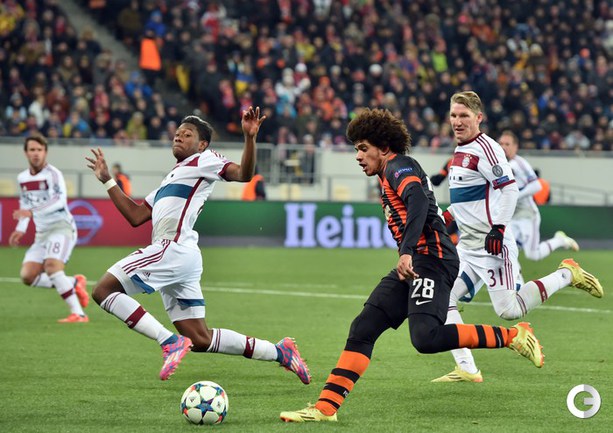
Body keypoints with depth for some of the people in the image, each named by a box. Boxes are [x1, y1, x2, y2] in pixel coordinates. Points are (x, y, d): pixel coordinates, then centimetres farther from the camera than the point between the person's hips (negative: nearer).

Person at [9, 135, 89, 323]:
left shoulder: (52, 174, -11)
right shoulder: (22, 178, 13)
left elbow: (60, 200, -27)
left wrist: (32, 212, -35)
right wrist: (20, 230, 19)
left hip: (61, 226, -8)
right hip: (42, 232, 8)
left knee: (51, 265, -30)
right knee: (27, 276, -6)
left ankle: (78, 314, -29)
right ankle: (74, 283, 11)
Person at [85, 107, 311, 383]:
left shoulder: (204, 159, 7)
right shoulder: (173, 178, 32)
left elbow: (243, 174, -10)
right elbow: (136, 216, 29)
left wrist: (249, 137, -26)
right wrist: (107, 181, 30)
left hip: (174, 248, -9)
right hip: (182, 257, 9)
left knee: (103, 291, -14)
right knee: (200, 339, 7)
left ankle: (170, 342, -22)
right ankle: (279, 352, 11)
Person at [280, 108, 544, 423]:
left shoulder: (399, 166, -4)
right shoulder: (389, 176, 26)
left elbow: (418, 202, -22)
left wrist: (406, 252, -32)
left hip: (431, 258, -10)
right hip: (412, 266, 10)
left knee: (425, 338, -27)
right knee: (362, 329, 3)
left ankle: (512, 336, -16)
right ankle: (325, 408, 1)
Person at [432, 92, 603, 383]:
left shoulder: (485, 148, -13)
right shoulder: (460, 151, 16)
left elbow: (509, 188, -19)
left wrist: (498, 228, -25)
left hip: (492, 244, -9)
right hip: (467, 246, 9)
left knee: (508, 310, -13)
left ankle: (566, 274, 6)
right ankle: (466, 370, 2)